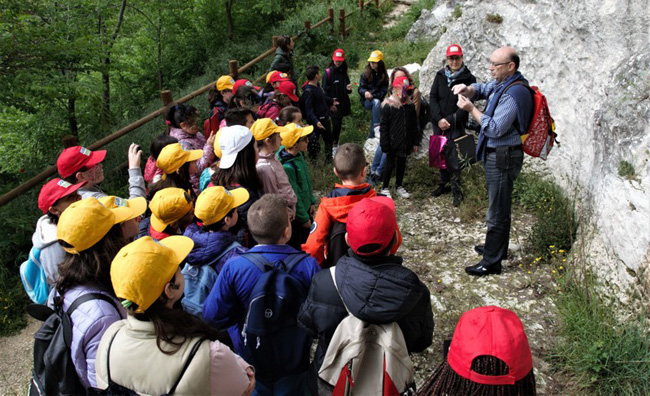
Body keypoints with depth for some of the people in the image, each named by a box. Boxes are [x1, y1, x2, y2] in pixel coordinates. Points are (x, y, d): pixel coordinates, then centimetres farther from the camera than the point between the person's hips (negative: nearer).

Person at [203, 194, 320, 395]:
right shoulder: (307, 265, -23)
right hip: (293, 363, 0)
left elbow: (212, 315, -17)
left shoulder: (233, 267, -24)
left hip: (250, 363, 0)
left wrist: (242, 314, 1)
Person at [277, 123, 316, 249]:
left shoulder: (299, 155, -3)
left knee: (306, 242, 25)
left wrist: (311, 202, 12)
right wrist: (304, 218, -14)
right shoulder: (286, 167, -31)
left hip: (305, 208, 9)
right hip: (295, 216, -8)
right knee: (295, 248, 11)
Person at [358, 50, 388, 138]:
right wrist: (365, 92, -26)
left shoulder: (384, 76, 3)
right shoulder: (365, 74, 1)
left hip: (377, 100, 3)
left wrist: (372, 96, -19)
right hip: (366, 101, -3)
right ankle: (376, 127, -37)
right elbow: (360, 88, -2)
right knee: (376, 102, -31)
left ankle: (371, 137, -6)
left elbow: (383, 92, -3)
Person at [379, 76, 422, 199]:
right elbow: (384, 126, -11)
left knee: (402, 164, 16)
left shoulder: (410, 105, 1)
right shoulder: (388, 106, -13)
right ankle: (385, 188, 22)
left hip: (405, 143, 5)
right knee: (390, 165, 6)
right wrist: (385, 145, -13)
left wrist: (416, 142, 8)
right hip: (393, 143, -5)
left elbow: (414, 125, 9)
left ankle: (399, 186, 33)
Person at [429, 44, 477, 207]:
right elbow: (433, 97, 1)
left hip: (456, 126, -4)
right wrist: (439, 119, -11)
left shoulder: (469, 79, -5)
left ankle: (456, 190, 3)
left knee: (453, 156, -9)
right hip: (438, 124, 4)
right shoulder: (440, 75, 4)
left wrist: (450, 120, -14)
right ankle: (444, 184, 28)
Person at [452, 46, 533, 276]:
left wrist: (471, 109, -19)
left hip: (503, 157, -11)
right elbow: (483, 89, 21)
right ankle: (497, 248, 40)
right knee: (500, 206, 23)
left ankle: (491, 262, 7)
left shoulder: (514, 93, -23)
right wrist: (468, 89, -2)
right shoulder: (501, 84, 7)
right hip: (496, 154, 11)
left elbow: (495, 129, -26)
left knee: (497, 212, -2)